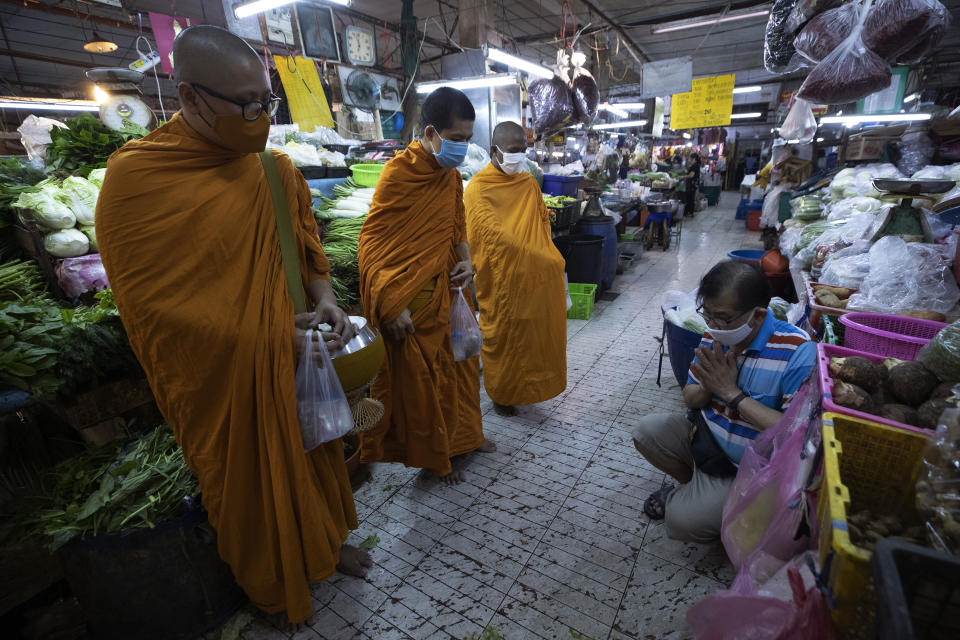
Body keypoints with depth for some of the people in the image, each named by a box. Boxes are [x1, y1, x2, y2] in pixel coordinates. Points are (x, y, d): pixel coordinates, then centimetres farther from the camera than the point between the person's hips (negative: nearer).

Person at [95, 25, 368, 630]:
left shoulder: (277, 168, -1)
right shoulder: (136, 179, -16)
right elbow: (155, 308, -16)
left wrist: (325, 300, -9)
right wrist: (270, 335, -18)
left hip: (295, 358, 5)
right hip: (228, 381, -4)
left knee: (313, 453, 22)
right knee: (253, 481, 17)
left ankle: (325, 542, 52)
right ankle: (276, 586, 46)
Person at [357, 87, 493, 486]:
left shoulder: (451, 175, 9)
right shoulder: (398, 173, -14)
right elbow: (373, 242, -15)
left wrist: (466, 260, -1)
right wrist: (392, 307, -21)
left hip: (448, 289, 8)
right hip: (412, 300, -7)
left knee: (459, 362, 18)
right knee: (418, 377, 6)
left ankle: (462, 435, 40)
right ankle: (433, 456, 26)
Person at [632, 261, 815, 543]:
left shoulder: (797, 350, -24)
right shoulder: (715, 335, -7)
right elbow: (690, 399, 3)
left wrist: (731, 392, -28)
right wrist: (707, 389, -21)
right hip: (703, 434, 6)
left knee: (683, 520, -19)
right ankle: (693, 485, 15)